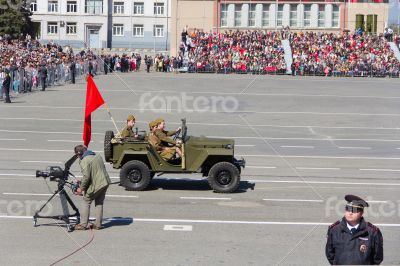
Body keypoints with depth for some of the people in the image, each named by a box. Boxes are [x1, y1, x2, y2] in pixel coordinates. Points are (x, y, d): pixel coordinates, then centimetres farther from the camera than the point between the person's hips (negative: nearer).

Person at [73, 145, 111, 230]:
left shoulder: (84, 161, -15)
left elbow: (86, 176, -22)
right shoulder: (97, 156, 12)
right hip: (105, 182, 8)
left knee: (86, 202, 8)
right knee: (99, 203, 16)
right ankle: (98, 224, 19)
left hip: (95, 185, -8)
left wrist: (81, 188, -10)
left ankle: (83, 224, 8)